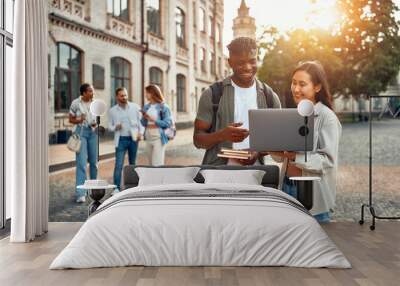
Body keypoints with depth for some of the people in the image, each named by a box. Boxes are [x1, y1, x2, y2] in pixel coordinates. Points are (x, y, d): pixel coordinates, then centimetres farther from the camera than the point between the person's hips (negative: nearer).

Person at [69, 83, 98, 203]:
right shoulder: (75, 103, -6)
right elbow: (71, 119, 1)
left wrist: (95, 123, -8)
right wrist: (79, 120, -19)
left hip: (92, 132, 4)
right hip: (80, 132, -4)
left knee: (93, 161, 10)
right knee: (81, 162, -10)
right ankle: (80, 193, -10)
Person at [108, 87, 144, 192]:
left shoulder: (135, 107, 1)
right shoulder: (112, 110, 3)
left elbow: (141, 120, 6)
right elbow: (110, 126, 8)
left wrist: (141, 132, -9)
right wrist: (115, 127, -14)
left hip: (133, 139, 1)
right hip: (121, 140, -1)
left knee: (132, 163, 11)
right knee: (118, 165, -9)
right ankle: (117, 188, -5)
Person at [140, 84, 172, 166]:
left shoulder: (163, 107, -6)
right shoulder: (146, 107, 10)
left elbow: (167, 123, -11)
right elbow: (143, 123, 11)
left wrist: (153, 120, -16)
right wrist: (144, 117, -9)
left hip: (159, 138, -6)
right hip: (148, 138, 6)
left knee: (157, 164, -10)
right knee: (151, 164, 13)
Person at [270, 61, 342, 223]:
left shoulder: (327, 117, -10)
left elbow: (328, 160, -18)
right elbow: (283, 156, 11)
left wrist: (294, 156, -27)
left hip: (313, 193, -6)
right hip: (288, 187, 6)